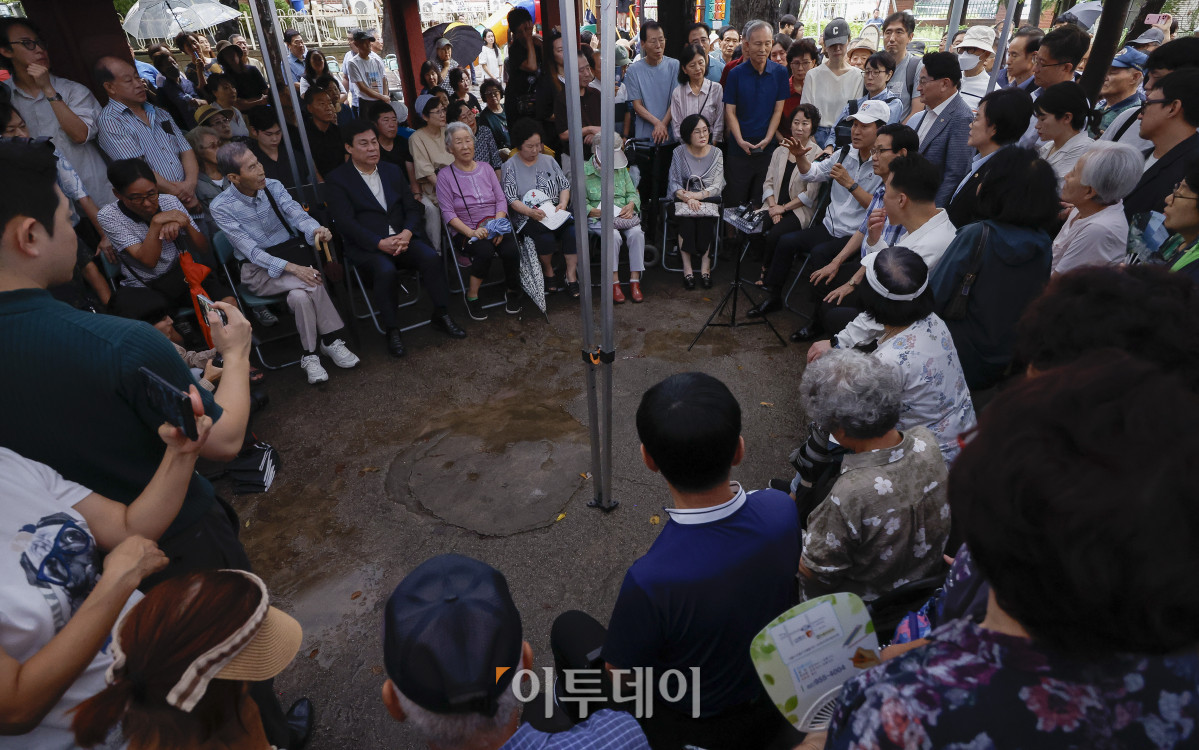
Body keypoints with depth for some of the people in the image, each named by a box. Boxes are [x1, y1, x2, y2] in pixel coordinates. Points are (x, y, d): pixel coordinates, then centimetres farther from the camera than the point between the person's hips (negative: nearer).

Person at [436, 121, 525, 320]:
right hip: (465, 232, -3)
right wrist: (472, 232, -20)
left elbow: (501, 199, 9)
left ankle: (513, 292, -2)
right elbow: (448, 213, -5)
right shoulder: (445, 175, 3)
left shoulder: (486, 168, 14)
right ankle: (472, 296, -14)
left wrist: (497, 225, -11)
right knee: (485, 251, -35)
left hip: (494, 226, 3)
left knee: (510, 251, -28)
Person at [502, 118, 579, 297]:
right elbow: (511, 199, -6)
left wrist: (563, 203, -7)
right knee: (546, 237, -34)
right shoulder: (510, 166, 4)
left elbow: (565, 185, 15)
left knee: (572, 231, -27)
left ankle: (571, 277, -18)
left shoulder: (549, 160, 17)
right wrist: (531, 212, -22)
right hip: (527, 216, -3)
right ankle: (549, 272, -5)